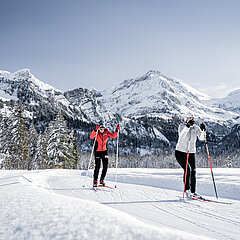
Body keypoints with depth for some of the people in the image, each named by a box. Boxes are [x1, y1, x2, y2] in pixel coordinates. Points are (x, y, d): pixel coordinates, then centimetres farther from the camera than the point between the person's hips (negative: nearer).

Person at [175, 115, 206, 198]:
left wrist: (202, 130, -30)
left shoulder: (196, 128, 1)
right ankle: (187, 189, -2)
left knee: (193, 171, -1)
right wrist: (187, 126, -42)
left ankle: (193, 191, 12)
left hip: (191, 153, 4)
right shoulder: (182, 125, -8)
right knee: (187, 170, -17)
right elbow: (181, 135, -30)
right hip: (180, 152, -4)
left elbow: (201, 138, -13)